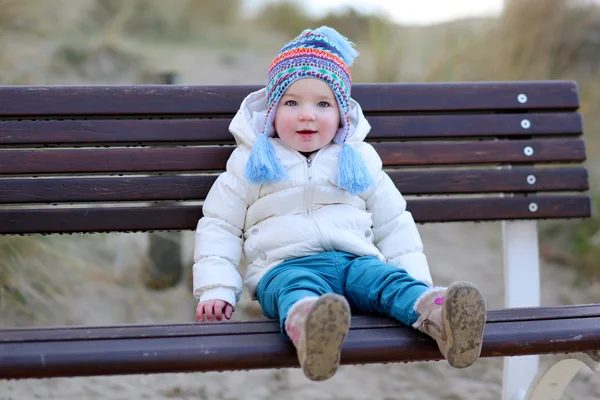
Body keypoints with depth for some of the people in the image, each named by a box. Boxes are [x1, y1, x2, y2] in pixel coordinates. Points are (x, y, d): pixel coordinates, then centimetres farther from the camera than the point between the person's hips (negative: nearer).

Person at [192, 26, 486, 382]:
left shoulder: (360, 160, 21)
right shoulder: (251, 163, 15)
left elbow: (393, 223, 24)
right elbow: (219, 226, 15)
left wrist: (418, 283, 10)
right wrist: (216, 289, 1)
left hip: (355, 261, 3)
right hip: (284, 266, -3)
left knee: (391, 280, -31)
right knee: (296, 288, -39)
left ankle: (438, 314, -62)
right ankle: (307, 326, -74)